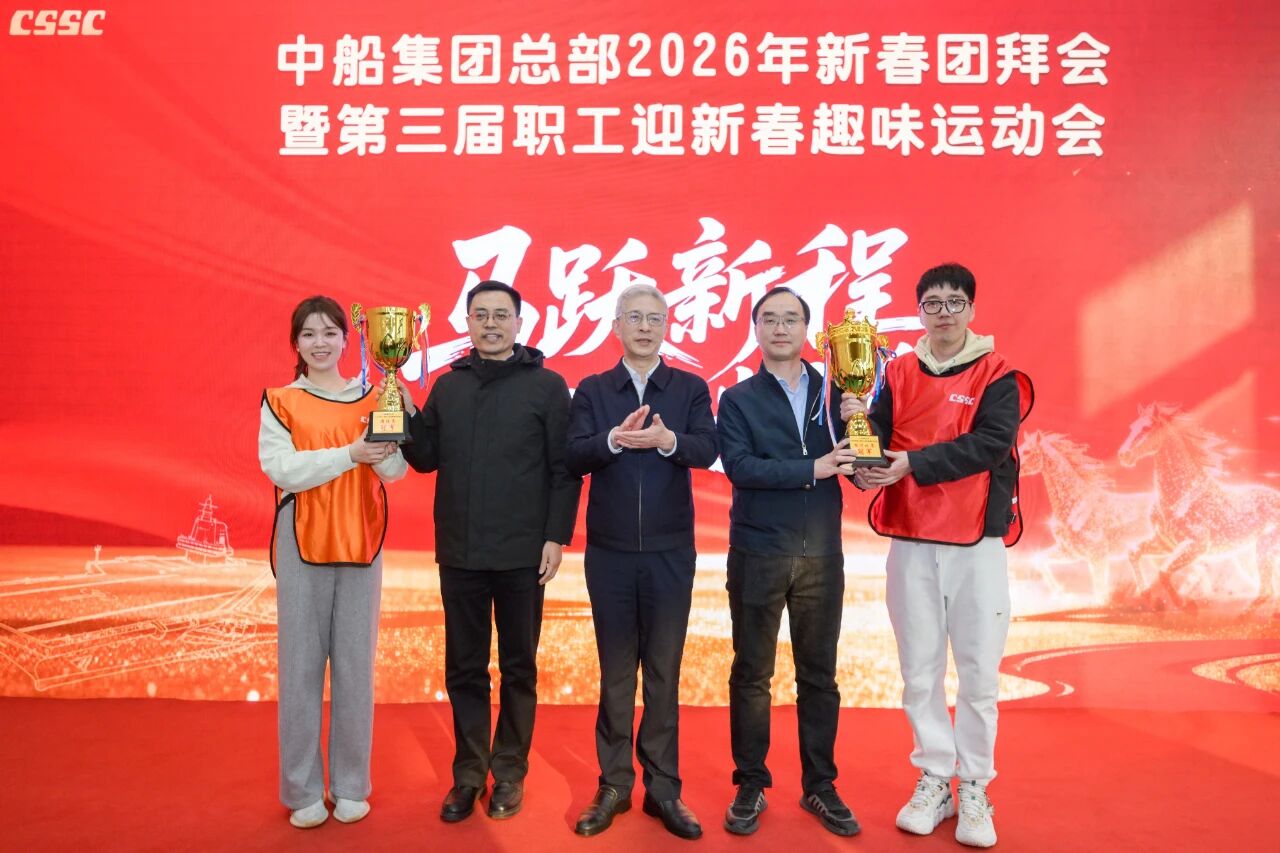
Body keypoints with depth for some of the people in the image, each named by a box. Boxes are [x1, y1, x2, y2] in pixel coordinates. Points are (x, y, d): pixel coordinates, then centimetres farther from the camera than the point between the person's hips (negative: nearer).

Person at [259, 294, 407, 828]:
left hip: (360, 543, 1)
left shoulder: (370, 399, 6)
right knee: (301, 664, 4)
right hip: (301, 545, -1)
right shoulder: (279, 403, 3)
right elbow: (280, 468, -10)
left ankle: (351, 785, 19)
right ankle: (303, 790, 17)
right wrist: (349, 453, -21)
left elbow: (395, 470, -3)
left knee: (356, 664, 6)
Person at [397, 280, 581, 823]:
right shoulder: (447, 386, 8)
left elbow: (565, 469, -6)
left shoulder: (547, 386, -3)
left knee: (518, 668, 10)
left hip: (523, 555, -3)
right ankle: (468, 773, 26)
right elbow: (425, 459, 7)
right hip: (459, 554, 3)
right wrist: (406, 413, -7)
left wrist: (556, 537, -10)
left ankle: (509, 772, 25)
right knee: (464, 670, 12)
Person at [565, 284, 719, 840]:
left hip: (671, 551, 0)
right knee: (615, 672, 10)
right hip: (609, 552, 0)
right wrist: (612, 439, -25)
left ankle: (663, 788, 20)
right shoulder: (592, 390, 5)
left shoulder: (691, 389, 5)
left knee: (664, 672, 9)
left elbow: (707, 450, -9)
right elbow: (573, 459, -7)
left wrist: (669, 440, -28)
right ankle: (614, 784, 23)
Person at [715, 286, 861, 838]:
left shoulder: (832, 392, 8)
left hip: (822, 554, 2)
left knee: (819, 674, 11)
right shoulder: (738, 399, 2)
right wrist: (810, 470, -18)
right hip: (758, 555, -2)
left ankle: (820, 786, 26)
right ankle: (750, 786, 22)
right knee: (751, 674, 7)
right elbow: (739, 466, -13)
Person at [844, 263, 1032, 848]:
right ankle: (934, 782, 25)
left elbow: (992, 443, -15)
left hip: (977, 542, -2)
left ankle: (975, 789, 21)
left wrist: (912, 462, -21)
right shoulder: (897, 373, 7)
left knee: (978, 673, 5)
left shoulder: (998, 375, 1)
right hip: (911, 543, 2)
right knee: (920, 673, 9)